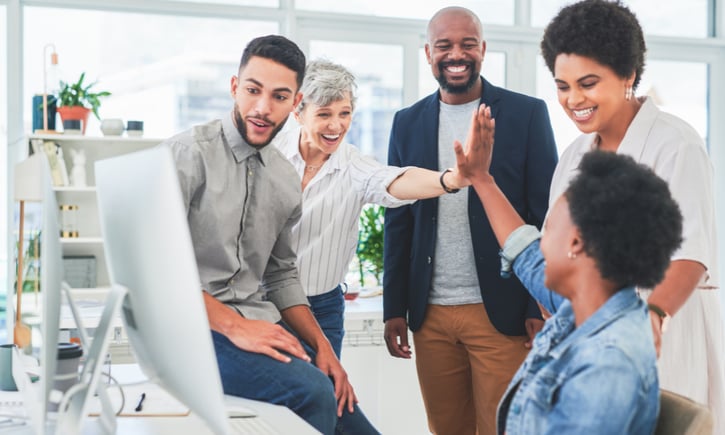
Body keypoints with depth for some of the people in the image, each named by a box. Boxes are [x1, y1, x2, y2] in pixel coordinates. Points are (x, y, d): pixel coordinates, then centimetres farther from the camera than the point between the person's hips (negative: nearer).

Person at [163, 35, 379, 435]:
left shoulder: (286, 181, 12)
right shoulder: (189, 154, -9)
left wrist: (321, 347, 6)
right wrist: (233, 326, -21)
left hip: (259, 323, 7)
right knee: (310, 391, -27)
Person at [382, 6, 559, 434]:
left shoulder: (527, 113, 0)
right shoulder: (408, 123, 9)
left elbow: (548, 217, -2)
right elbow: (398, 222, 12)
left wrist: (544, 307, -8)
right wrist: (394, 309, 7)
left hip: (502, 311, -3)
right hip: (430, 316, 3)